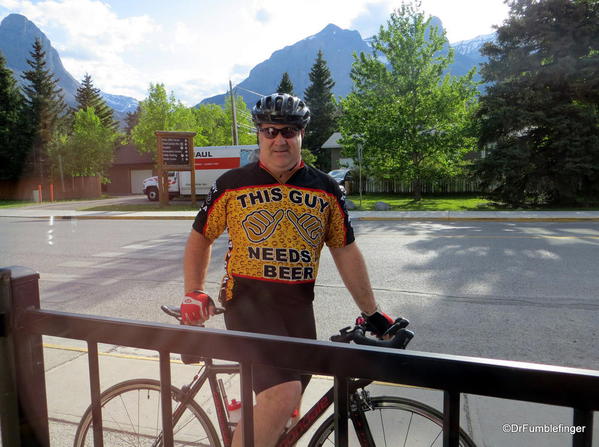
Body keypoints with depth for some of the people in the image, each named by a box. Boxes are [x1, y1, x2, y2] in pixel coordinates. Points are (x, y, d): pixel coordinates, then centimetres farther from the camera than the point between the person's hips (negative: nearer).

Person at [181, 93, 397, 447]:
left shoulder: (326, 190, 5)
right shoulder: (231, 185, 0)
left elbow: (345, 252, 9)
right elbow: (201, 238, 10)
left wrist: (372, 312, 9)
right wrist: (194, 293, 0)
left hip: (298, 305, 4)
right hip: (247, 299, -3)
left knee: (285, 414, 14)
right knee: (282, 395, -24)